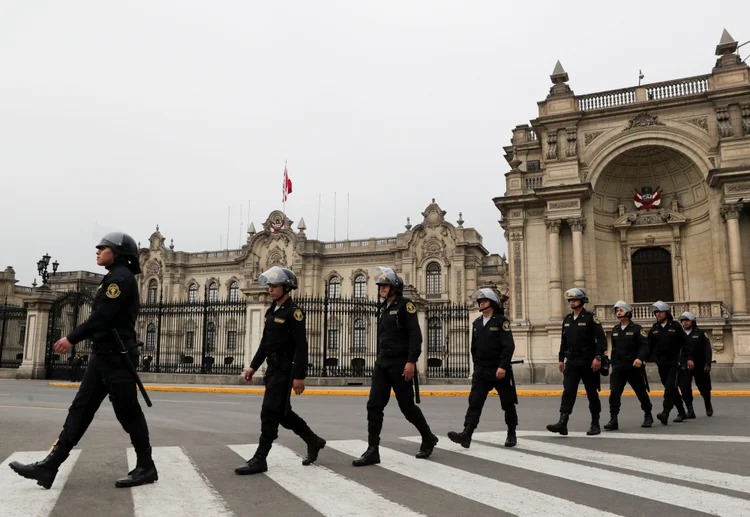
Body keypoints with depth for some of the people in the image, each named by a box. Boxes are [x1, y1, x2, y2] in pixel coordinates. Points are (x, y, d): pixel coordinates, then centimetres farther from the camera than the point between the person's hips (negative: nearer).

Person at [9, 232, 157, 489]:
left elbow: (103, 316, -21)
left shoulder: (121, 277, -12)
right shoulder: (114, 278, 19)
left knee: (128, 413, -3)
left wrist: (72, 338, -15)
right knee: (80, 408, 6)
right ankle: (49, 466, 7)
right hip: (103, 355, 10)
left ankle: (146, 468, 7)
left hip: (115, 356, -10)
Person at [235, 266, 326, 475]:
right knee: (282, 413, 15)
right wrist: (254, 366, 15)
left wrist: (299, 376, -22)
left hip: (285, 370, -9)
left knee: (269, 413, -8)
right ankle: (313, 441, 30)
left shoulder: (294, 312, -13)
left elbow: (301, 347, -18)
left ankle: (260, 459, 0)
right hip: (273, 368, 9)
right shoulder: (271, 311, 13)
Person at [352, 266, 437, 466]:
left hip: (400, 363, -7)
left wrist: (411, 361, -22)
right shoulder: (383, 308, 15)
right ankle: (372, 451, 0)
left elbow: (415, 335, -15)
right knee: (374, 405, -3)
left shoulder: (405, 305, -7)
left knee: (407, 406, 2)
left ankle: (428, 438, 25)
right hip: (382, 363, 7)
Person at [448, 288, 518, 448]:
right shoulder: (476, 323, 12)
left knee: (508, 403, 7)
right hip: (481, 370, 5)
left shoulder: (501, 321, -6)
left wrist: (503, 366, -22)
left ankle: (511, 434, 24)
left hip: (500, 370, -4)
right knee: (474, 402, -8)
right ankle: (466, 435, -16)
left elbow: (509, 346, -14)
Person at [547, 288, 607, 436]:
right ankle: (562, 423, -13)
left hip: (588, 362, -4)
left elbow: (601, 339, -10)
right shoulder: (567, 319, 12)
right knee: (568, 392, -6)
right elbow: (564, 341, 18)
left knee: (592, 393, 6)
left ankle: (595, 424, 18)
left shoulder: (590, 318, -6)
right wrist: (561, 359, 16)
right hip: (571, 361, 4)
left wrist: (598, 357, -19)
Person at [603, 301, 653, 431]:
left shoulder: (636, 328, -5)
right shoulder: (615, 330, 11)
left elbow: (644, 345, -15)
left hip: (634, 366, -4)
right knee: (614, 393, -11)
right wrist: (613, 364, 17)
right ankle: (613, 420, -12)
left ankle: (648, 416, 33)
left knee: (641, 392, 11)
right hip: (618, 367, 4)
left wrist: (640, 358, -31)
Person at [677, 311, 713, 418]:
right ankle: (690, 410, -4)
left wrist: (708, 364, -12)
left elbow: (707, 349, -3)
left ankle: (708, 405, 40)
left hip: (700, 366, -1)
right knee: (685, 389, -11)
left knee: (704, 388, 12)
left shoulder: (700, 333, 1)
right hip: (684, 366, 1)